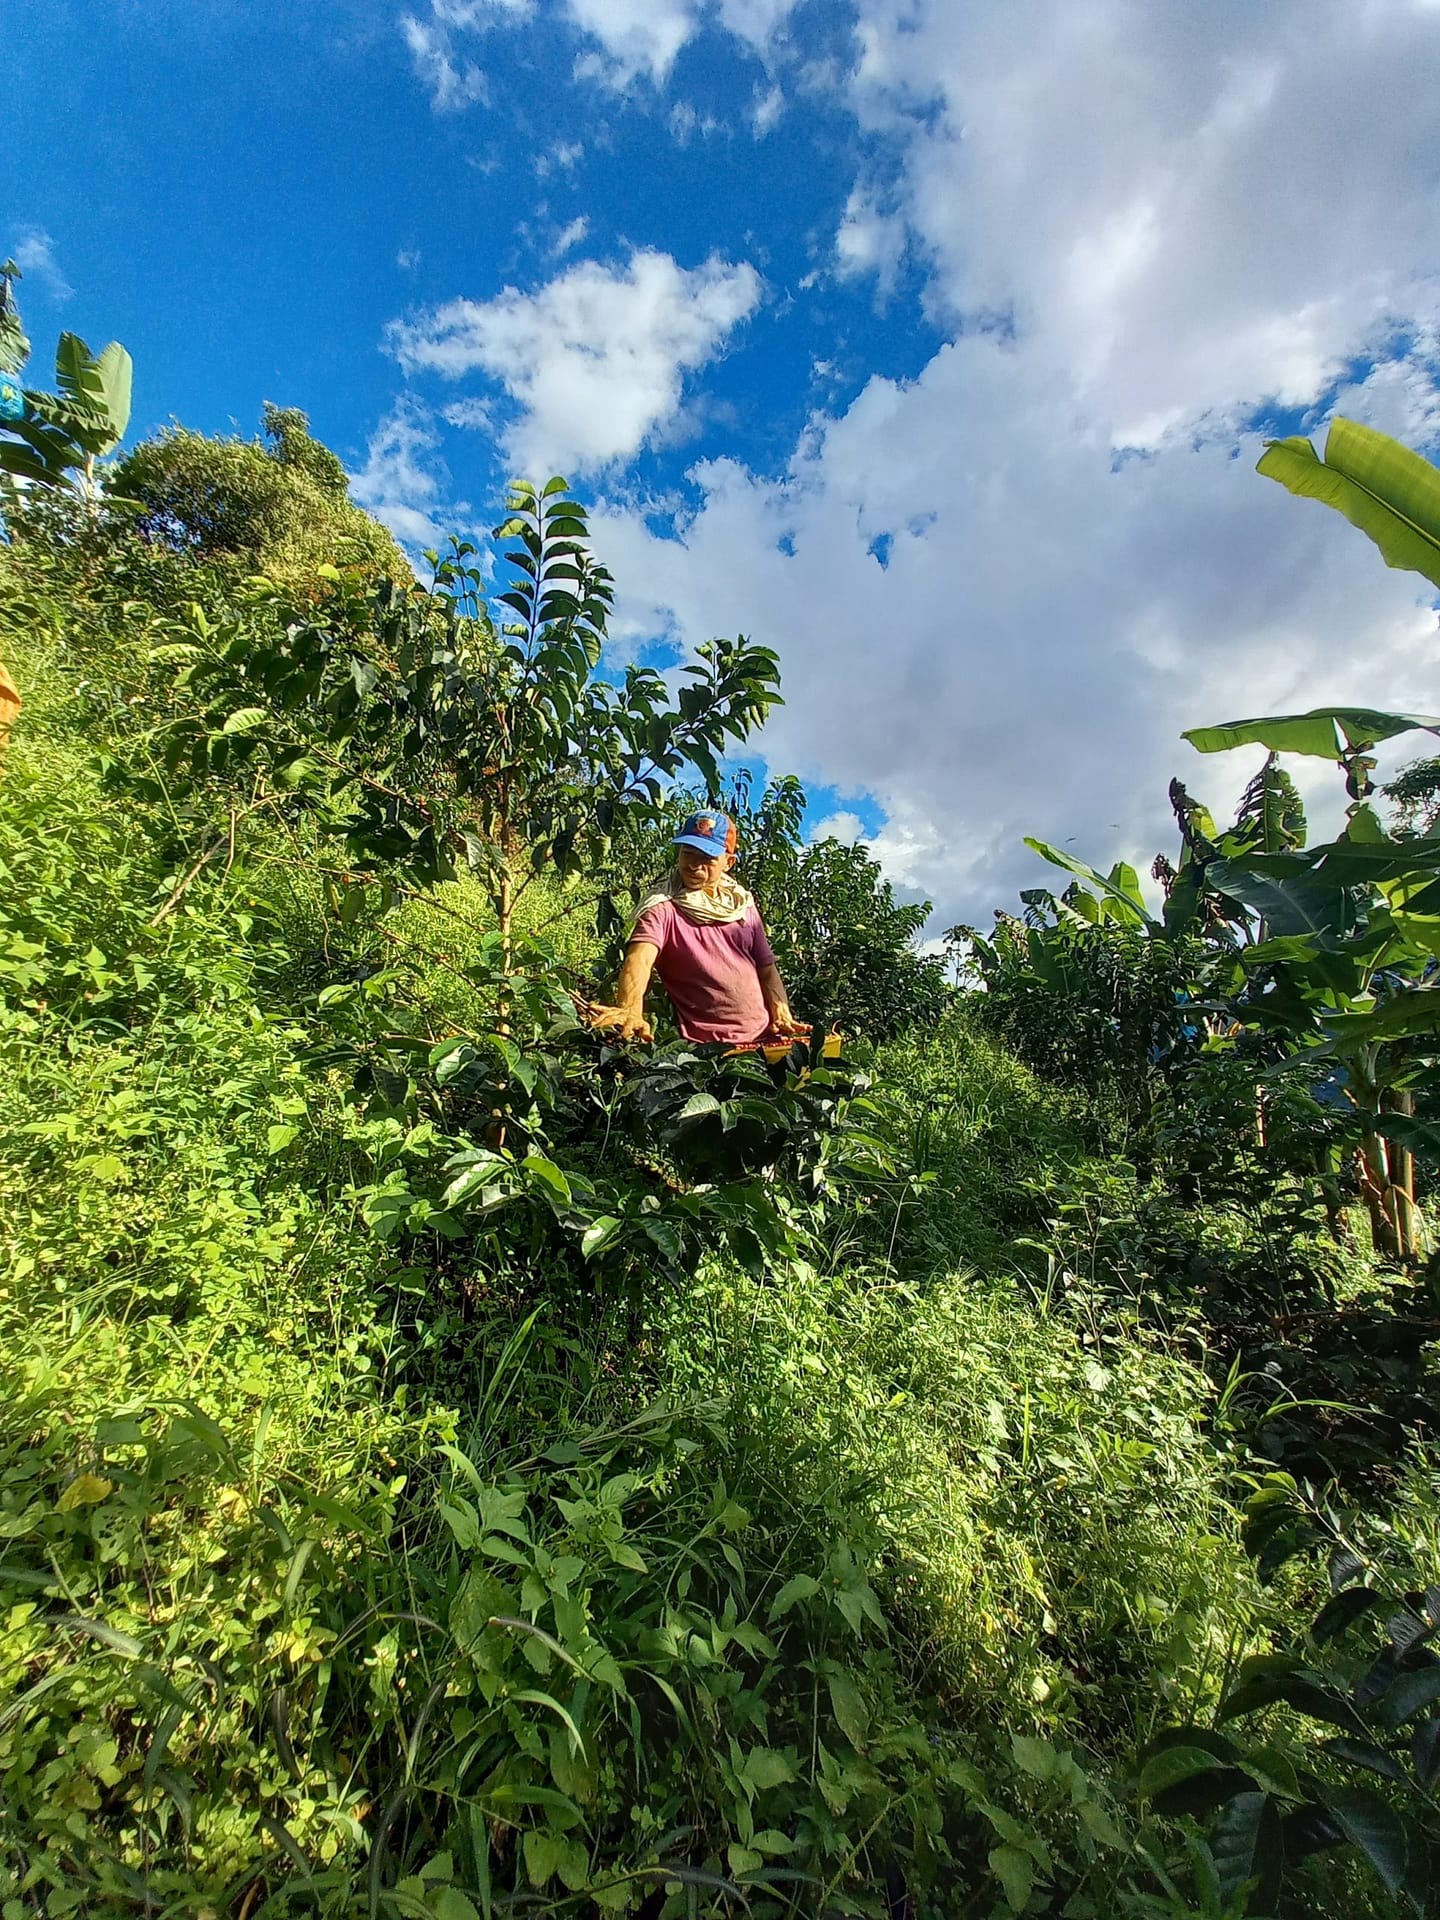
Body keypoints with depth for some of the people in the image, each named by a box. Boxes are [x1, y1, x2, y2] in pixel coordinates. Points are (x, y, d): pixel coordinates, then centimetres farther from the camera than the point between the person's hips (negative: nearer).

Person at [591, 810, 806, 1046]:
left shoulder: (743, 904, 11)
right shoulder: (663, 909, -6)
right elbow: (639, 960, -25)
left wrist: (782, 1014, 1)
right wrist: (629, 1011, -45)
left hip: (765, 1036, 5)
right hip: (707, 1046, -4)